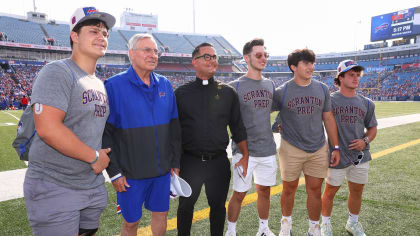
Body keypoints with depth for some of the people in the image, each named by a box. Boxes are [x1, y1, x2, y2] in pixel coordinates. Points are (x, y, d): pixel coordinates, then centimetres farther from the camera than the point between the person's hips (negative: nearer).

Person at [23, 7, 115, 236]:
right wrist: (94, 157, -18)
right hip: (54, 188, -8)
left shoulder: (99, 84, 11)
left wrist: (103, 157, 5)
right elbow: (47, 128, -26)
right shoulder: (58, 72, -15)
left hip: (93, 184, 8)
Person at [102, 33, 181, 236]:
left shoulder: (164, 85, 5)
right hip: (131, 173, -4)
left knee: (161, 213, 18)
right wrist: (114, 172, -11)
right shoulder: (114, 86, -10)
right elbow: (105, 134, -10)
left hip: (163, 169, 4)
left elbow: (174, 128, 9)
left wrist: (175, 162, 7)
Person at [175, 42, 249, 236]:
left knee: (218, 206, 15)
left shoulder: (228, 92, 5)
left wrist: (245, 156, 5)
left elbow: (238, 127, 8)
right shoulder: (182, 93, 1)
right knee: (185, 206, 13)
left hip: (219, 162, 1)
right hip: (189, 162, -1)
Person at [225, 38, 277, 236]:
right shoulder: (235, 86, -7)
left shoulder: (270, 84, 9)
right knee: (239, 193, 3)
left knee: (264, 190, 16)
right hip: (244, 150, -5)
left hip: (268, 149, 5)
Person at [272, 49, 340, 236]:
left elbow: (328, 119, 9)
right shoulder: (282, 92, -6)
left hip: (318, 150, 3)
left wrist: (336, 147, 8)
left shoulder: (322, 89, 5)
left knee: (315, 190, 10)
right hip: (291, 149, -2)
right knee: (289, 189, 11)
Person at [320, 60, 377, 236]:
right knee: (330, 190, 7)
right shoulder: (329, 100, -7)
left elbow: (372, 127, 14)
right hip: (337, 155, -4)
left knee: (357, 191, 16)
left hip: (360, 155, 5)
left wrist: (365, 141, -3)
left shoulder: (366, 103, 7)